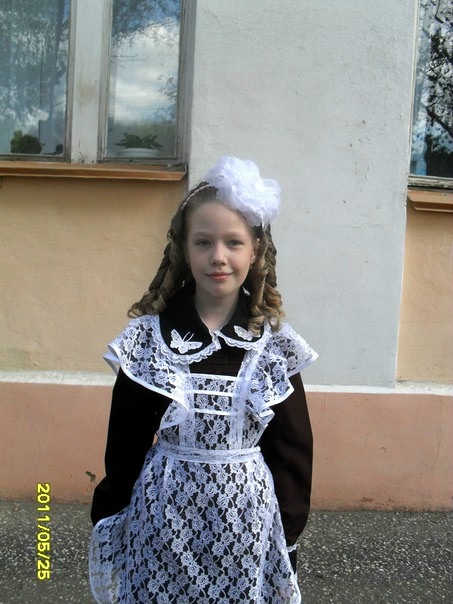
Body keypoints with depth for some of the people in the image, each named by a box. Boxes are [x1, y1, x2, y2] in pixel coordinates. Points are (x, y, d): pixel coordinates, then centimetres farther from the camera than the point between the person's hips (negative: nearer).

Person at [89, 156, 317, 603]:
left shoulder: (274, 345, -6)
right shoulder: (148, 336, -7)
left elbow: (291, 450, 0)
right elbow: (125, 443, -1)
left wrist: (288, 540, 1)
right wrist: (110, 523, 3)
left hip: (248, 519, 1)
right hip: (164, 513, 0)